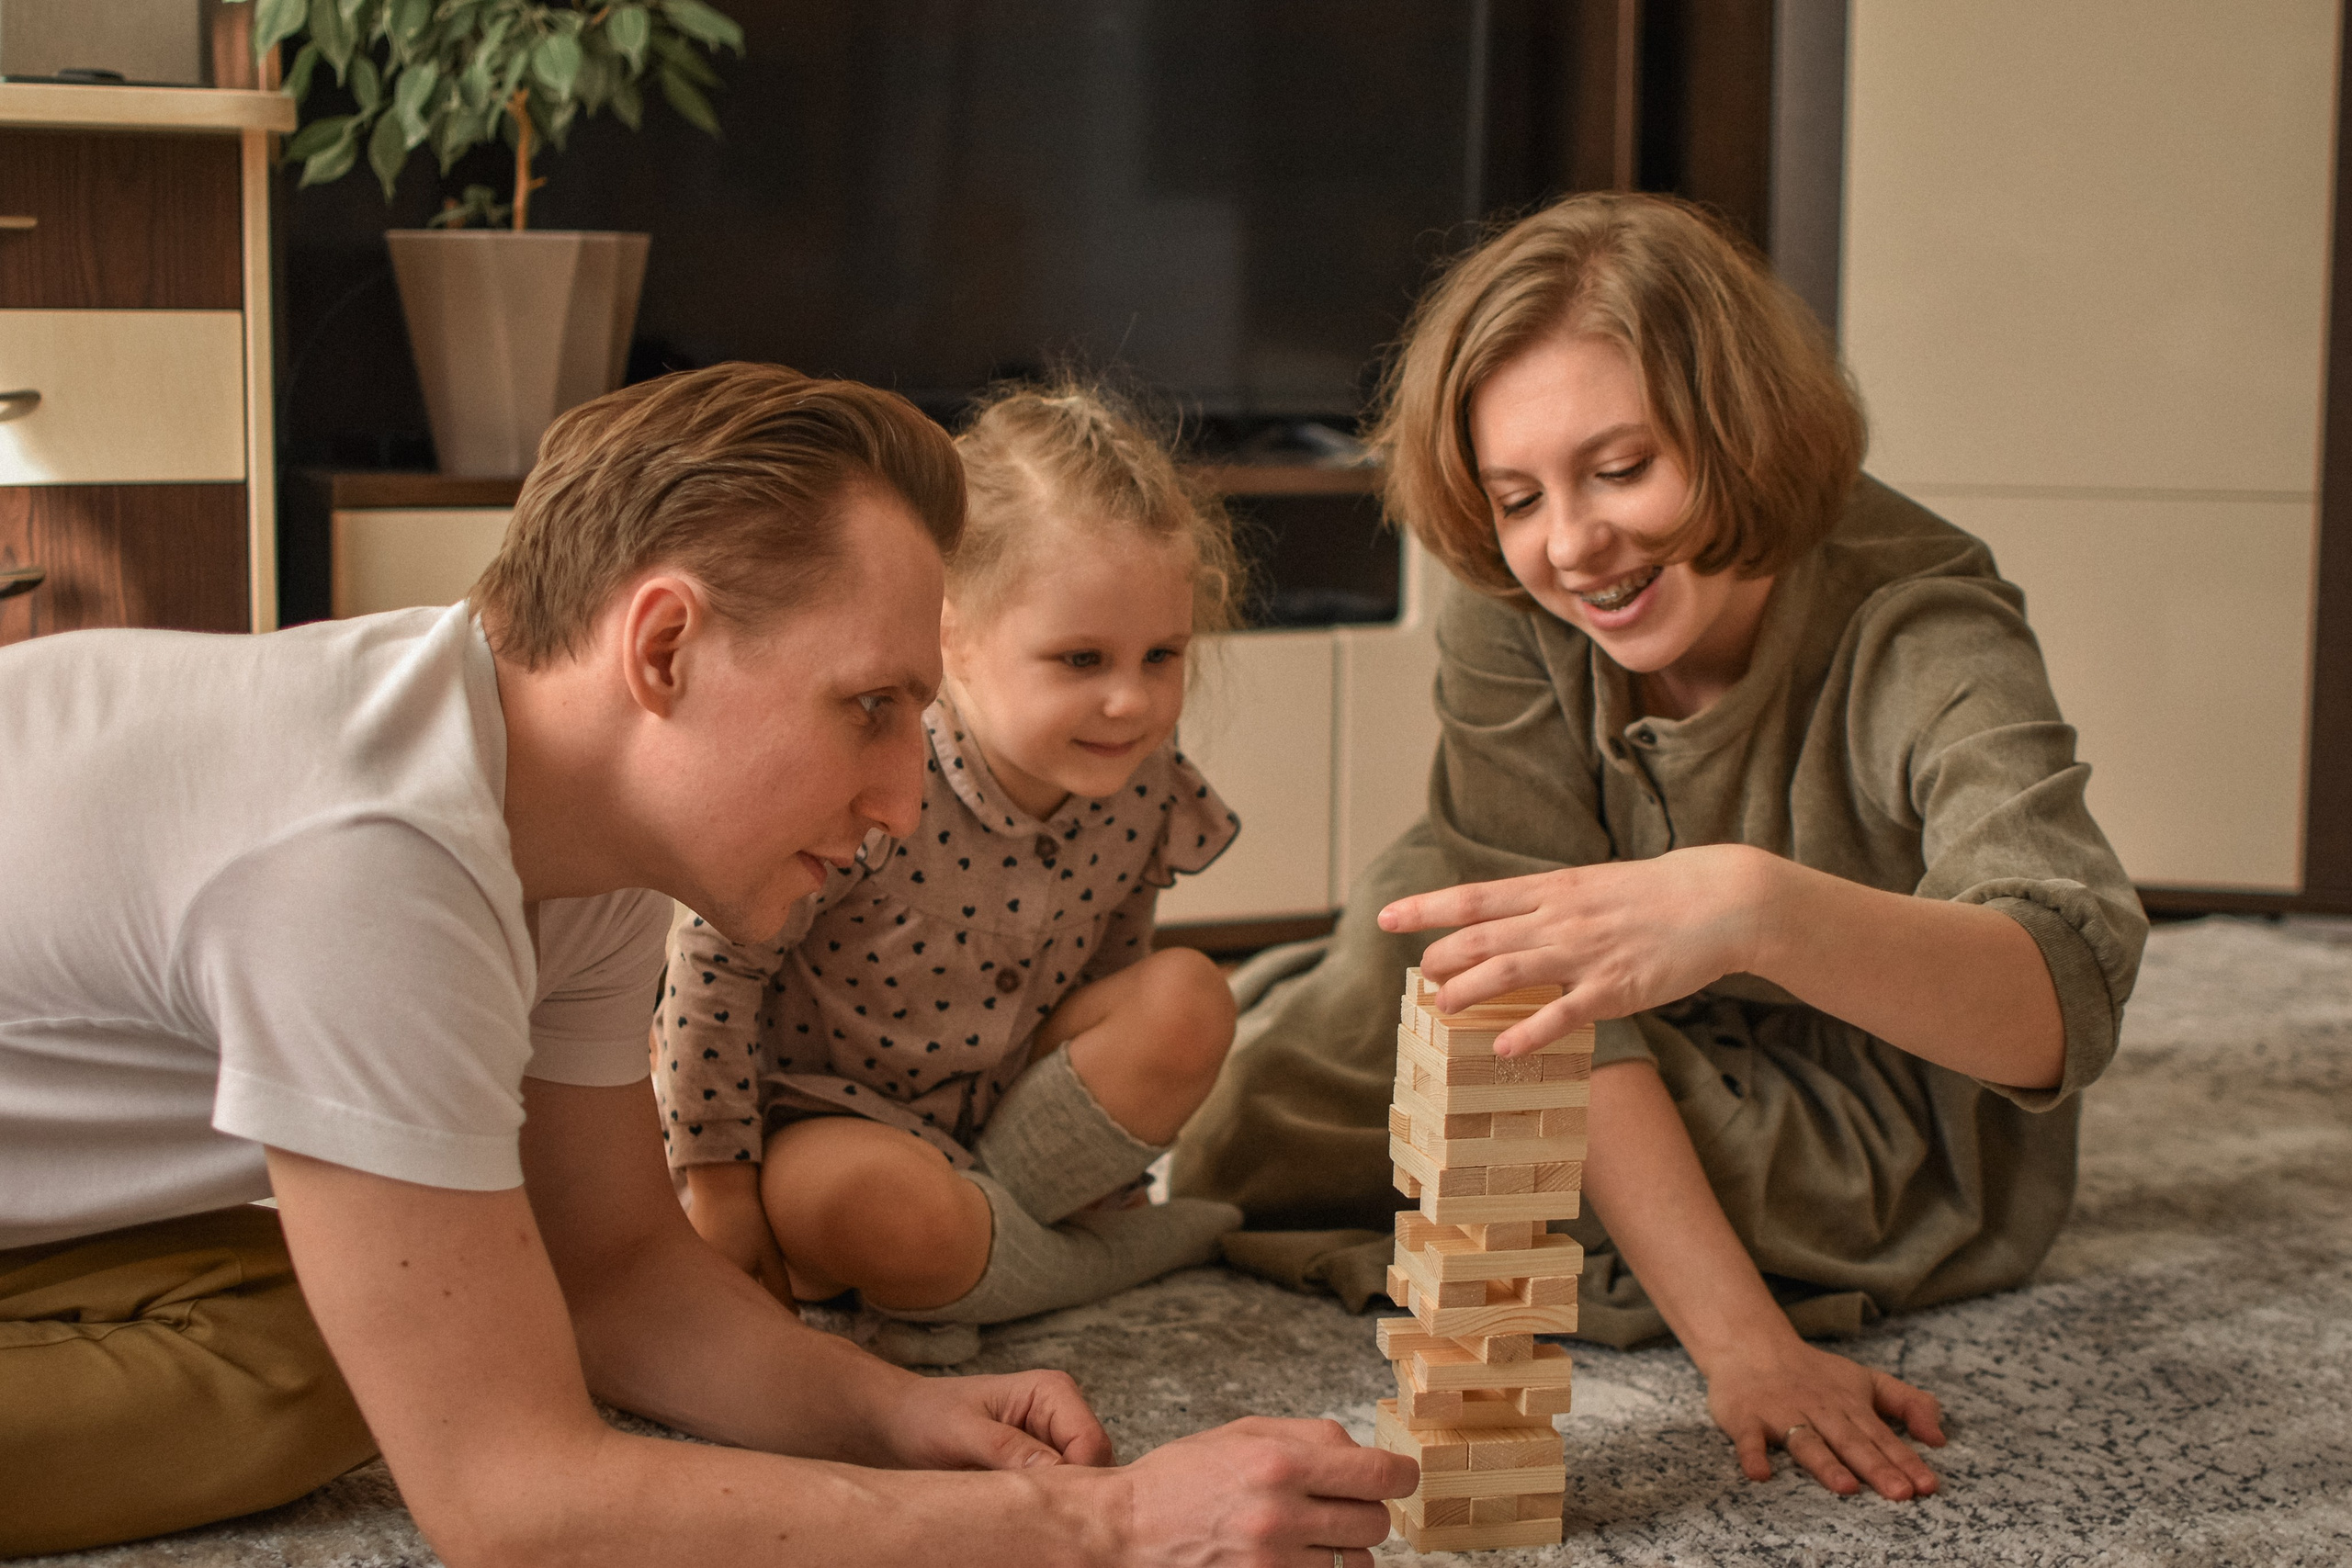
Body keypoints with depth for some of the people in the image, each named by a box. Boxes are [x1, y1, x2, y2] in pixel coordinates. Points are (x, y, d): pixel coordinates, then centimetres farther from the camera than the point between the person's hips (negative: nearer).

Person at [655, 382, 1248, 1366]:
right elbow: (716, 957, -18)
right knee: (875, 1206, -38)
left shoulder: (1143, 791, -11)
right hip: (821, 1110, -6)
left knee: (1187, 1002, -15)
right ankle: (1102, 1252, -10)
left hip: (1007, 1102, 6)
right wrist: (719, 1181, -15)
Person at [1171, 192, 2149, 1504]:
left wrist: (1759, 905, -66)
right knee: (1429, 917, -19)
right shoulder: (1509, 619, -19)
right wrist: (1737, 1338, -37)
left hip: (1909, 1169, -4)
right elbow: (1574, 997, -25)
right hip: (1651, 1134, 4)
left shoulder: (1920, 635, -30)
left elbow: (2069, 993, -46)